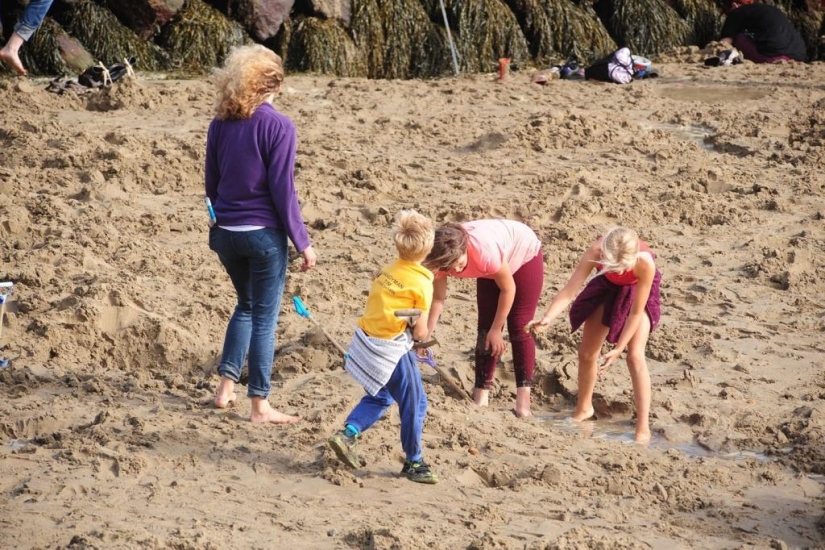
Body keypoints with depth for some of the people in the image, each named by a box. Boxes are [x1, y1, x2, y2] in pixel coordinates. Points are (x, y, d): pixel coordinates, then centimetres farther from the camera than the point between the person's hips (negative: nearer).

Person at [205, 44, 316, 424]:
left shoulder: (220, 124, 2)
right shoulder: (278, 126, -14)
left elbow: (212, 183, 10)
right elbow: (282, 190, -15)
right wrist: (302, 242, -7)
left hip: (226, 233, 5)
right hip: (264, 234, -5)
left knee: (246, 305, 25)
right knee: (264, 318, 5)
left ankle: (226, 386, 22)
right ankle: (260, 406, 10)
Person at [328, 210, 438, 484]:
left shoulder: (387, 271, 6)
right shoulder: (422, 283, -13)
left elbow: (378, 306, 9)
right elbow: (420, 331, -13)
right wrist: (420, 334, 9)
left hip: (367, 340, 7)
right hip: (392, 351, -7)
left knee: (381, 397, 27)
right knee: (414, 404, 7)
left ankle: (347, 434, 13)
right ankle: (413, 463, 16)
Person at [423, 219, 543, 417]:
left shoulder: (484, 252, -44)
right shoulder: (443, 257, -29)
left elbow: (508, 289, -27)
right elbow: (438, 298, -13)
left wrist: (496, 329, -18)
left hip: (524, 255, -5)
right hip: (491, 270, 5)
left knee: (519, 328, -9)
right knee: (485, 328, -1)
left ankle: (523, 403, -10)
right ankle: (481, 398, 1)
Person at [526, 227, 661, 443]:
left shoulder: (645, 262, -42)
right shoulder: (596, 252, -38)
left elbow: (636, 312, -31)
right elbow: (568, 291, -40)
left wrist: (619, 348, -31)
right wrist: (547, 318, -56)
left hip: (637, 291, -3)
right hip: (606, 288, 3)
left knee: (635, 355, -19)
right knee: (586, 353, 6)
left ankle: (643, 427, -13)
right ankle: (583, 408, 33)